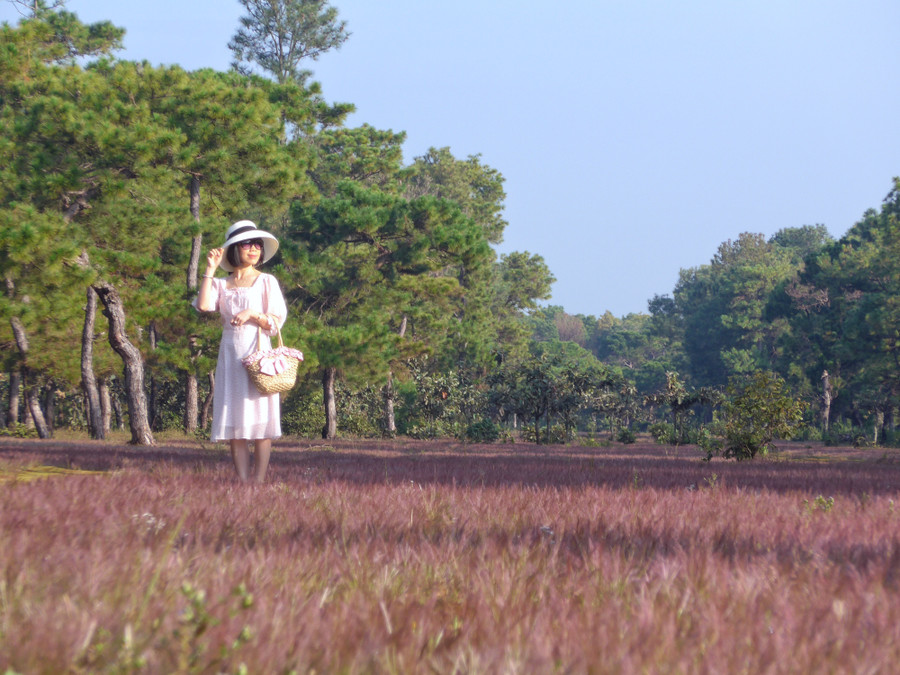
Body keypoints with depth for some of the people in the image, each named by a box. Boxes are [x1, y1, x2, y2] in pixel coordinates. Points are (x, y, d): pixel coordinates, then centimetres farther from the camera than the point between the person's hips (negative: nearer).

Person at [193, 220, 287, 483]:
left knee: (260, 424, -6)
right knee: (235, 425, -1)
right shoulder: (221, 284, 10)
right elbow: (203, 304, -10)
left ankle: (259, 483, -6)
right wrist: (210, 269, -6)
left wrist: (252, 314, -16)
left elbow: (277, 322, 0)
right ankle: (242, 484, 1)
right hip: (230, 355, 2)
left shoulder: (266, 282, 6)